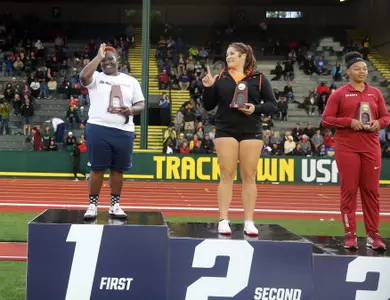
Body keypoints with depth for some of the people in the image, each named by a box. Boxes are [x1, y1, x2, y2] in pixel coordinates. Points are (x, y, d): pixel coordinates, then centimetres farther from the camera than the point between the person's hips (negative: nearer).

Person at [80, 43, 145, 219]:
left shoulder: (130, 81, 13)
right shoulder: (96, 77, 5)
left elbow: (141, 104, 11)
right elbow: (83, 77, -18)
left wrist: (131, 110, -12)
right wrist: (98, 57, -10)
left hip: (123, 131, 3)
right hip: (98, 129, -2)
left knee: (118, 170, 8)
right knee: (97, 169, 0)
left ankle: (115, 205, 18)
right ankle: (93, 205, 9)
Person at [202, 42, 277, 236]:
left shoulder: (258, 78, 5)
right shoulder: (220, 78, 10)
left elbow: (272, 104, 3)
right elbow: (209, 106, 10)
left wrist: (256, 108, -15)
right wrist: (208, 88, -6)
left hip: (251, 131, -1)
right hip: (225, 131, 1)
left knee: (249, 176, 1)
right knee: (226, 175, -2)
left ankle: (249, 222, 6)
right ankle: (223, 221, 1)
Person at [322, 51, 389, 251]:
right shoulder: (339, 94, 1)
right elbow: (326, 120, -3)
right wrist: (349, 122, -15)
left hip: (371, 149, 3)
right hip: (346, 149, -3)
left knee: (371, 191, 4)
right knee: (349, 191, 0)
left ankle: (373, 235, 10)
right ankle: (350, 235, 6)